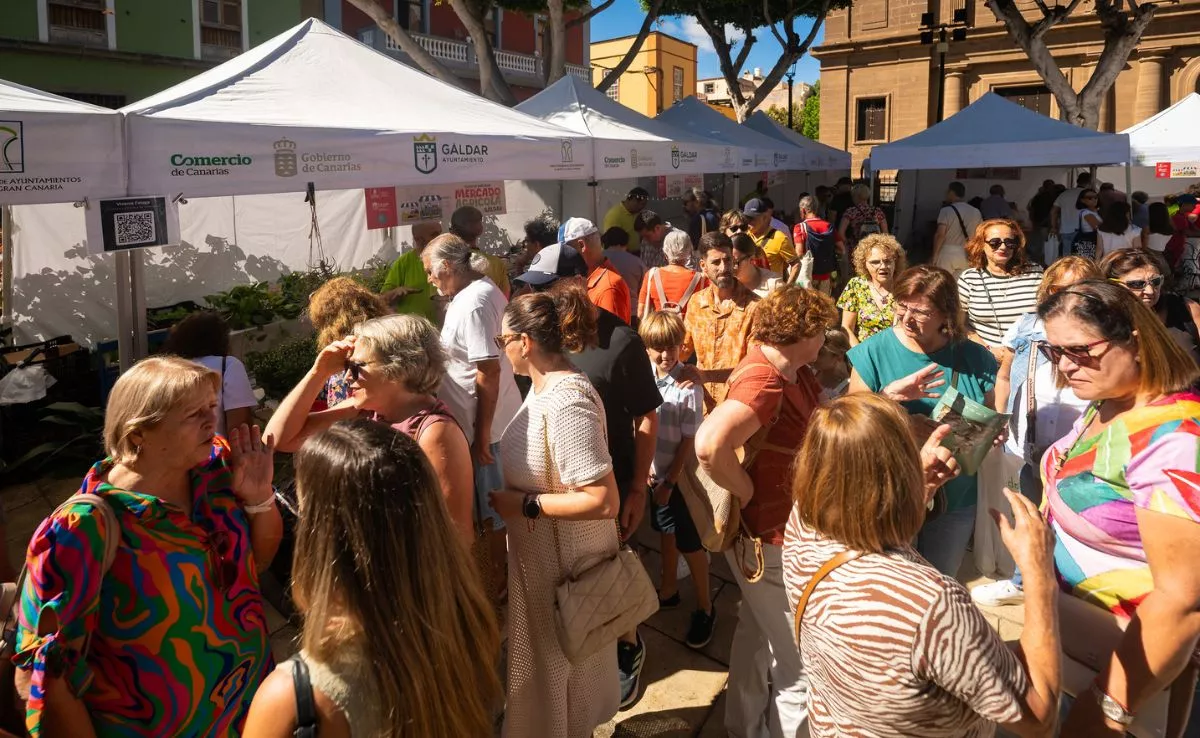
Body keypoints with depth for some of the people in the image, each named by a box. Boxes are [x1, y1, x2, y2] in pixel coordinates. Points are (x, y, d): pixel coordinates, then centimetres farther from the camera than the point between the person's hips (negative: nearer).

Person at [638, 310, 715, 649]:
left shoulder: (689, 387, -19)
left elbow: (689, 441, -16)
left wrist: (670, 482, -14)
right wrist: (643, 466, -6)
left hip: (680, 475, -5)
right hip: (652, 470, 5)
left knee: (689, 541, 4)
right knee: (666, 530, 21)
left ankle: (704, 607, 21)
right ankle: (669, 590, 40)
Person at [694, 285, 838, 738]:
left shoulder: (791, 372, 3)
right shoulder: (763, 381, -29)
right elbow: (709, 445, -44)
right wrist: (749, 494, -29)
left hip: (785, 529, 11)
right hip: (770, 539, -11)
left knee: (759, 634, 27)